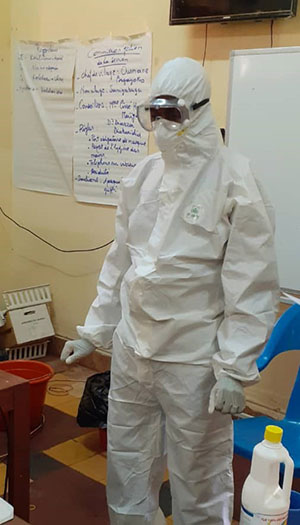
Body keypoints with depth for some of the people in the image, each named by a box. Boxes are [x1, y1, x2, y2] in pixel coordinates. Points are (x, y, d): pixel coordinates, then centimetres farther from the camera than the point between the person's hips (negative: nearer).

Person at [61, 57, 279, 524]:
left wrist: (235, 368, -14)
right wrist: (95, 331, 13)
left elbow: (252, 286, -13)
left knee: (198, 483, 11)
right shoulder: (142, 176, 6)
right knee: (126, 468, 19)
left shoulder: (234, 181, -11)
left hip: (195, 361, -5)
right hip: (132, 349, 6)